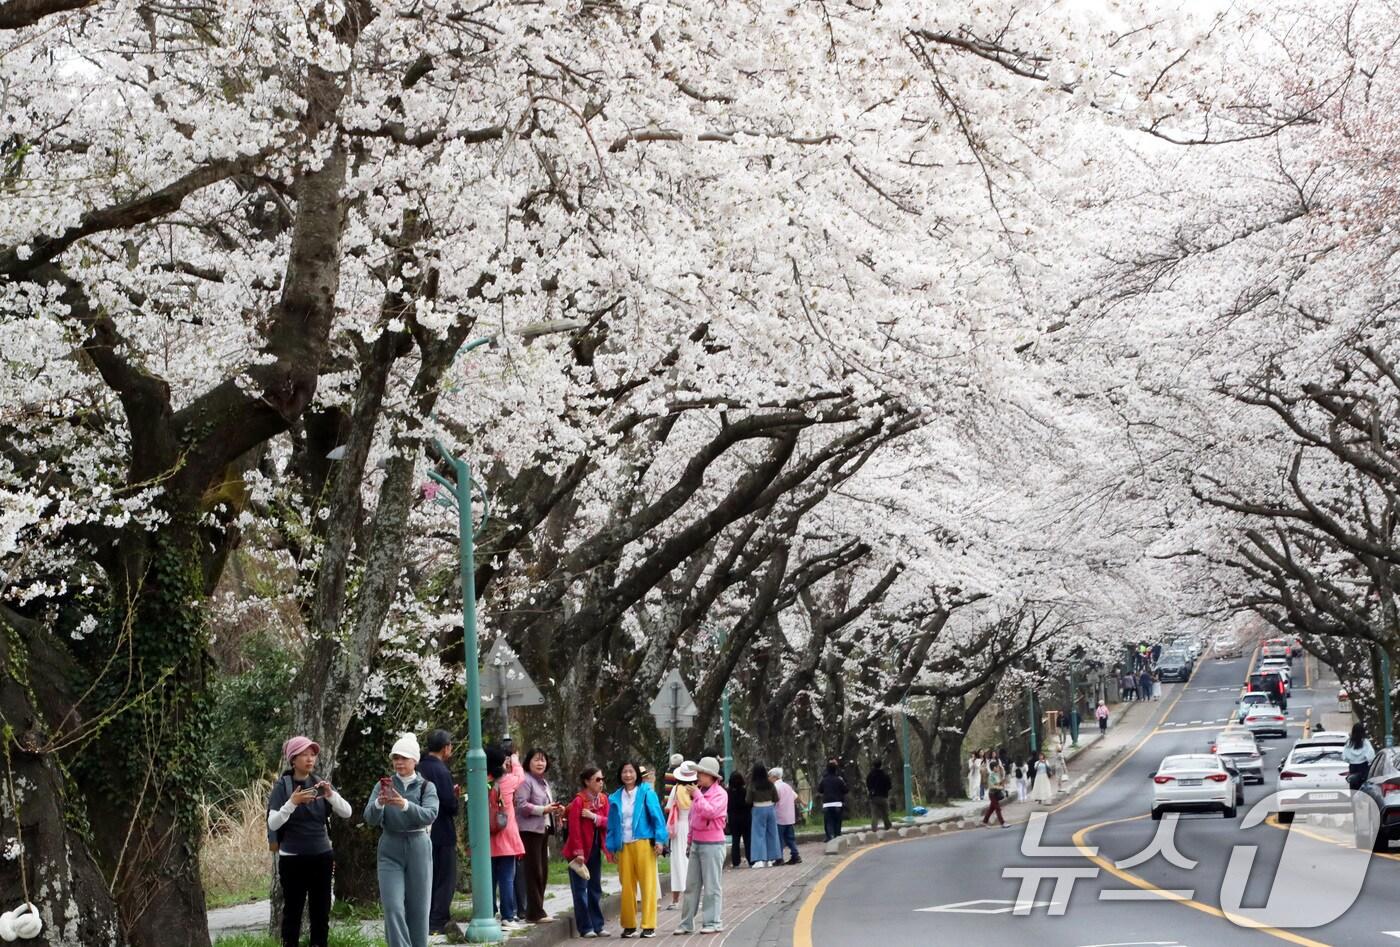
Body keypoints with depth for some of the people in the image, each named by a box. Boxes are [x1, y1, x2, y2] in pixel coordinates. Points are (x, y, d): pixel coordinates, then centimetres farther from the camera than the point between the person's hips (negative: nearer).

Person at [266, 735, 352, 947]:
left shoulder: (320, 784, 6)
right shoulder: (283, 786, -5)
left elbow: (347, 812, -1)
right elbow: (273, 824, -14)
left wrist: (331, 795, -19)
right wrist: (292, 803, -29)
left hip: (321, 856, 4)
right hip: (292, 859, -4)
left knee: (321, 912, 5)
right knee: (293, 911, -1)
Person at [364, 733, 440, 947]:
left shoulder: (426, 787, 2)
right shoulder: (383, 786, 5)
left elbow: (429, 815, -16)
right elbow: (370, 818, -6)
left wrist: (405, 805, -33)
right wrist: (379, 804, -28)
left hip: (418, 849, 0)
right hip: (390, 850, 0)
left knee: (418, 909, 3)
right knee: (393, 908, -11)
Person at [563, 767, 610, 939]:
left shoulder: (603, 800, 5)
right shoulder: (579, 801, -14)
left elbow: (609, 822, -2)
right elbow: (574, 829, -17)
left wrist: (594, 817, -19)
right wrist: (578, 852, -19)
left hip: (595, 849, 6)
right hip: (580, 850, -6)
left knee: (595, 889, 11)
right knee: (581, 889, -2)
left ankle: (597, 926, 16)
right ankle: (585, 928, 1)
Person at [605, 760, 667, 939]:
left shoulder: (646, 793, 0)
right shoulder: (615, 797, 10)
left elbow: (657, 816, -3)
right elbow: (612, 824, 13)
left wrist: (659, 840, -10)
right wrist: (612, 847, 9)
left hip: (643, 843, -3)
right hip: (624, 845, 3)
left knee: (647, 884, -3)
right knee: (627, 885, 5)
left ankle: (649, 926, -2)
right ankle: (629, 925, 12)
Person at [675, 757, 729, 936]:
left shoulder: (719, 793, -9)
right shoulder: (699, 791, 13)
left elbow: (710, 812, -25)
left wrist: (697, 795, -22)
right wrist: (690, 837, 20)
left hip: (712, 844, -8)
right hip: (696, 843, 8)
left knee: (711, 886, -3)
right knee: (691, 885, 8)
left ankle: (713, 923, 3)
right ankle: (687, 923, 11)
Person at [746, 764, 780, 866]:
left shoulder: (752, 785, -12)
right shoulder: (770, 784, -5)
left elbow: (749, 800, -5)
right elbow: (776, 798, 2)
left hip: (758, 809, -3)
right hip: (770, 808, 3)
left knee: (759, 834, 0)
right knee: (771, 834, 12)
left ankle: (760, 859, -9)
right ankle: (770, 859, 17)